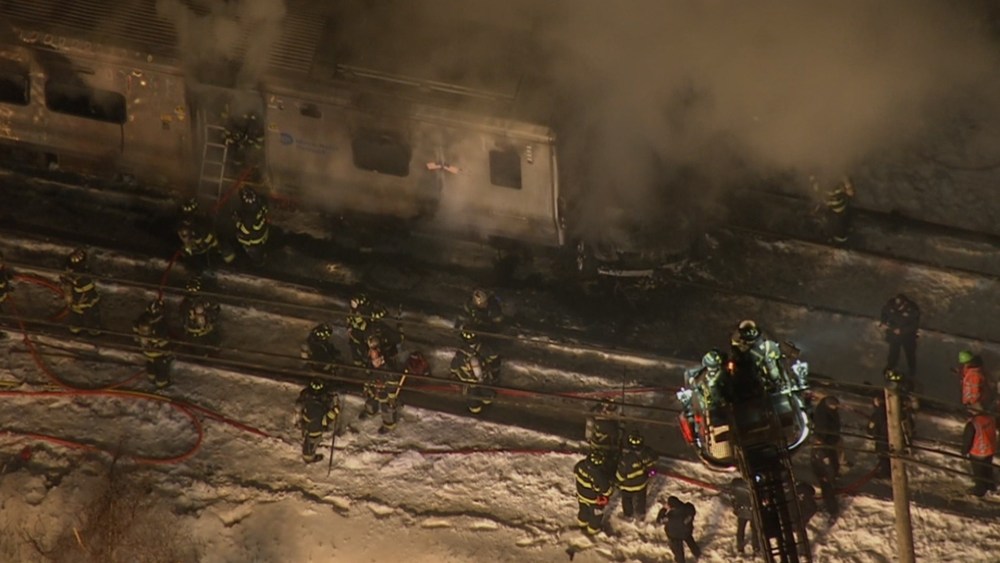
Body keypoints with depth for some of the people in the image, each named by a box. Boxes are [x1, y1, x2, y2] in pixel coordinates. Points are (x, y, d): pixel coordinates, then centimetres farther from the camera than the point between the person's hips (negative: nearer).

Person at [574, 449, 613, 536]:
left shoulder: (581, 465, -28)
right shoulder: (598, 474, -45)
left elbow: (575, 470, -3)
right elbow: (606, 487, -28)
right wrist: (607, 494, -4)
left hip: (581, 494, 5)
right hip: (594, 499, -5)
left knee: (584, 510, 35)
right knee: (595, 515, 26)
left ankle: (582, 523, 60)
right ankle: (593, 529, 50)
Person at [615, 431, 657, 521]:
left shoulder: (627, 458, -39)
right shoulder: (646, 451, -26)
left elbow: (621, 473, -26)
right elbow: (651, 462, -4)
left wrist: (618, 483, -6)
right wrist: (649, 471, 16)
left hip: (629, 484, -4)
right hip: (642, 482, 4)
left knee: (627, 499, 26)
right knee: (640, 498, 29)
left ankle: (628, 515, 48)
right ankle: (641, 514, 51)